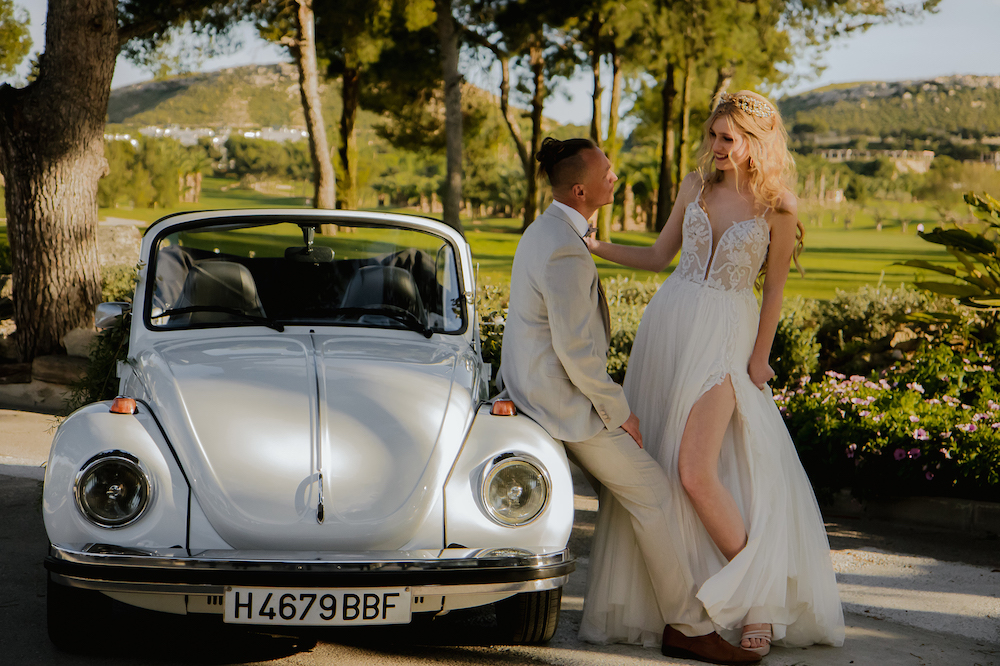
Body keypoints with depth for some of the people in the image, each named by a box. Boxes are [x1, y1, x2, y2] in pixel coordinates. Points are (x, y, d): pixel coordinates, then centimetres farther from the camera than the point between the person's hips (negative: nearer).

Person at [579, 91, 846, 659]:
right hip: (669, 324, 5)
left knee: (696, 472, -15)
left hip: (726, 335, -5)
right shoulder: (698, 184, 9)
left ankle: (758, 599, -1)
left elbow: (774, 292, 1)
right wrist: (595, 245, 6)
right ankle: (679, 603, 11)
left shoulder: (777, 208, -5)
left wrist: (758, 359, 0)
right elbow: (659, 256, 16)